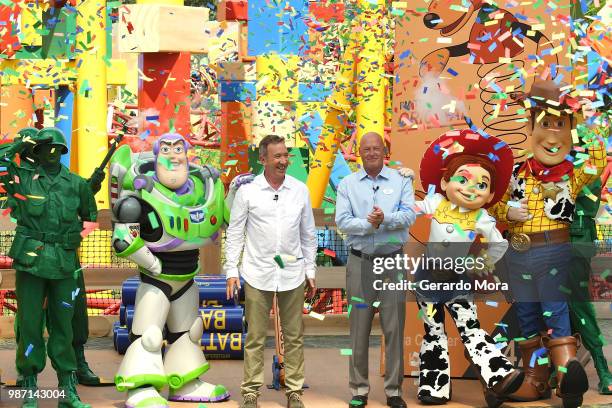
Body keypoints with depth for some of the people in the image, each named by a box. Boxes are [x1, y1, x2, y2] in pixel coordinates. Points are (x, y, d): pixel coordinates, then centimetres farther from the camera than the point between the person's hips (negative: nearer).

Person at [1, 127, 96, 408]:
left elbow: (90, 215, 23)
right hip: (30, 261, -1)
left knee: (63, 326, 6)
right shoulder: (23, 178, 4)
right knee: (30, 325, 1)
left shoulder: (77, 184, 9)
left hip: (63, 265, 2)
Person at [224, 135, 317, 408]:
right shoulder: (247, 192, -3)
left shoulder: (300, 190, 4)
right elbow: (234, 233, 1)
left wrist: (310, 271, 9)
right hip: (257, 275, -2)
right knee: (255, 337, 4)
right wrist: (231, 271, -4)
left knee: (294, 337, 9)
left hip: (292, 275, 2)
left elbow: (308, 235, 10)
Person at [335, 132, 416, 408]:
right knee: (359, 328, 5)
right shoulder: (347, 184, 7)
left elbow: (409, 215, -7)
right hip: (360, 261, 0)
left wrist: (385, 219, -25)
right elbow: (342, 221, -4)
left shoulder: (401, 180, 6)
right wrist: (368, 224, -21)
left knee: (394, 328, 3)